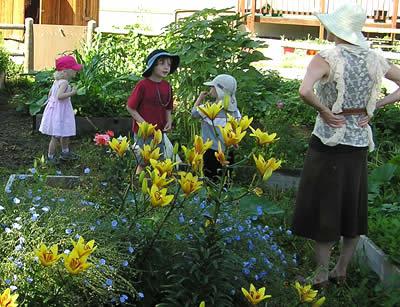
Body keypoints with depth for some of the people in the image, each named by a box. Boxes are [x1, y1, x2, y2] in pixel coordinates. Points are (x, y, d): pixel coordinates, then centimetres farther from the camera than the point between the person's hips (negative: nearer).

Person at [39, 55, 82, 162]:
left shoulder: (57, 81, 7)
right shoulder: (64, 82, -22)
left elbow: (50, 93, 16)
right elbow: (59, 96, -33)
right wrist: (71, 93, -26)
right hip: (59, 112, -10)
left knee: (65, 133, 23)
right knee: (56, 136, -2)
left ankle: (65, 152, 37)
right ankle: (50, 157, 7)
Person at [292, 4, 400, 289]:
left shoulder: (327, 58, -16)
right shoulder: (374, 59, 1)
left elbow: (305, 91, -32)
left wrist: (324, 111, -16)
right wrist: (374, 107, 3)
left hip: (330, 141, -5)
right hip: (360, 142, 5)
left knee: (325, 205, 8)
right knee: (352, 207, 16)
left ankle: (322, 274, 17)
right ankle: (341, 270, 29)